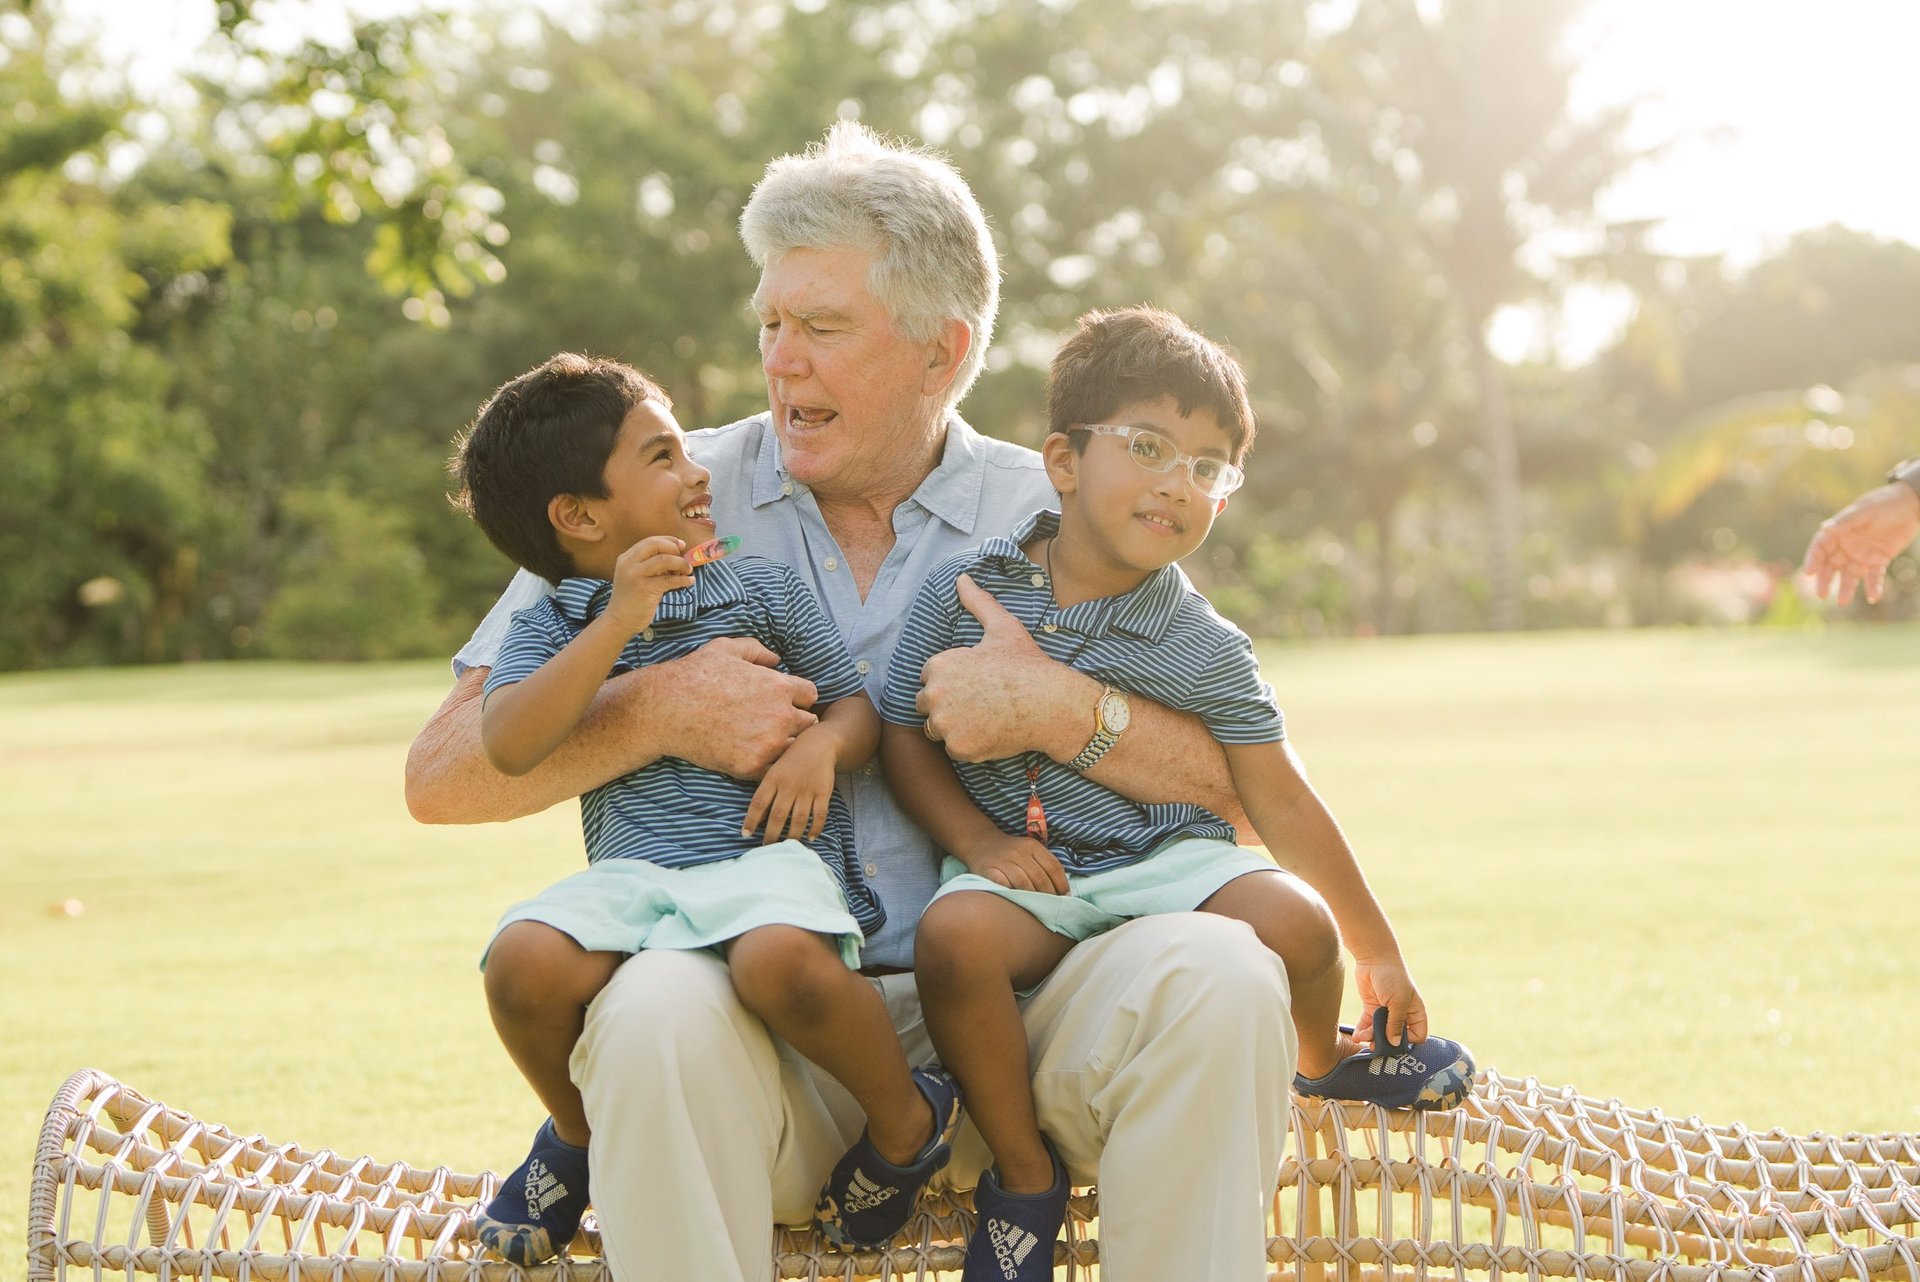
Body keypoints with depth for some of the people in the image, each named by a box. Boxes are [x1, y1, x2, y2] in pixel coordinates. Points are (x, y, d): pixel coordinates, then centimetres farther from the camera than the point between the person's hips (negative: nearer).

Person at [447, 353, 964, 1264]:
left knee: (779, 959, -38)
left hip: (768, 850, -1)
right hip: (630, 869, 2)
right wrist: (618, 623, -11)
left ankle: (911, 1122, -8)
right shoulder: (549, 626, 13)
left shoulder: (762, 589, 17)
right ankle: (581, 1132, 4)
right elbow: (510, 746, -6)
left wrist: (821, 747, -7)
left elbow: (857, 704, 18)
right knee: (524, 960, -31)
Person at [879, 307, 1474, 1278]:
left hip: (1164, 856, 1)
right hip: (1025, 866, -1)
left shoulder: (1203, 647, -1)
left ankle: (1323, 1058, 14)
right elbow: (904, 735, 5)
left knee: (1293, 924, -27)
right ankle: (1023, 1173, -12)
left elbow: (1281, 804, 3)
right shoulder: (965, 590, -1)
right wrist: (978, 842, -12)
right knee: (954, 936, -35)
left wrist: (1377, 953, 6)